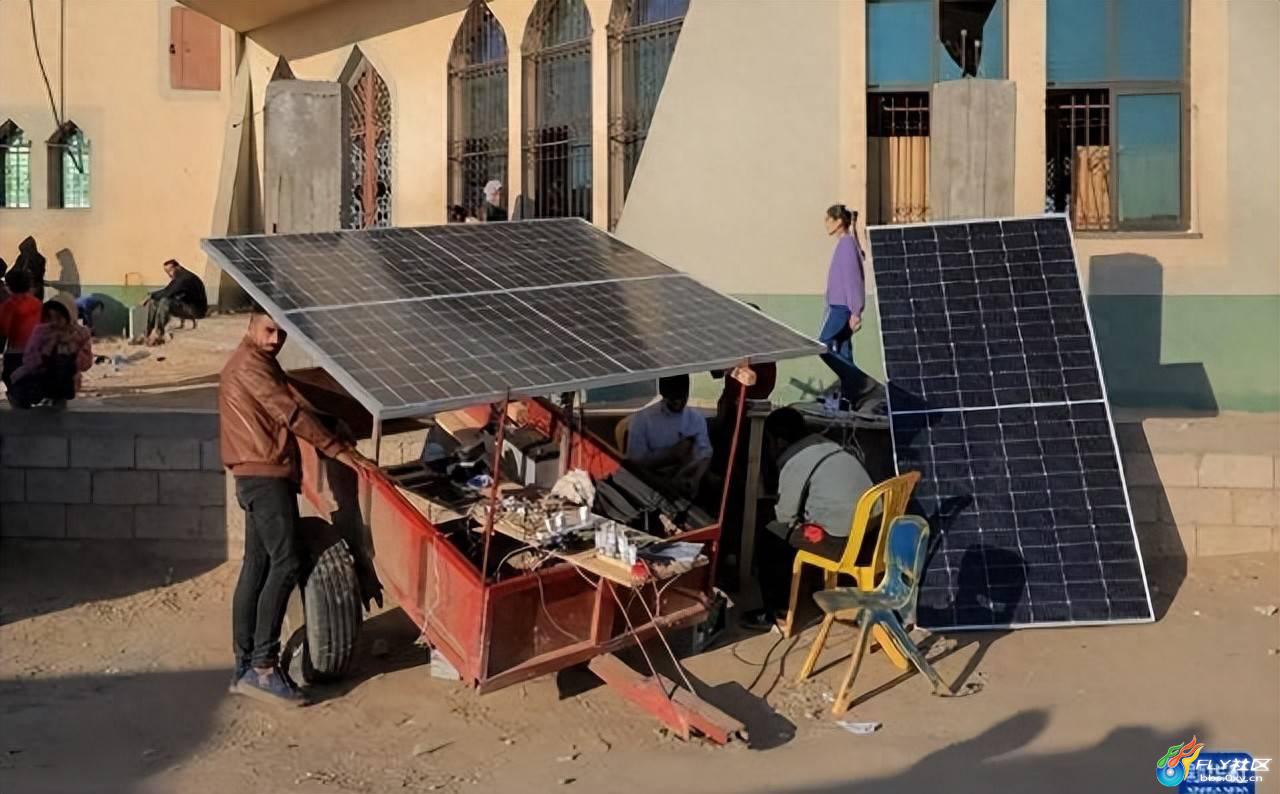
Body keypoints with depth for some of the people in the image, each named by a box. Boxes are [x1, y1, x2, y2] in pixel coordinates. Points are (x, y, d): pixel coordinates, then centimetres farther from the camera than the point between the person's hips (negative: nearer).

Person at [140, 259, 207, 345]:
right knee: (153, 302, -1)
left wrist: (151, 295, -14)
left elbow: (167, 293, -26)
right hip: (185, 306, 10)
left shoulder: (186, 278, -20)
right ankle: (148, 334, -9)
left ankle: (157, 334, -27)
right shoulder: (177, 279, 10)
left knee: (165, 301, -32)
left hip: (196, 309, -10)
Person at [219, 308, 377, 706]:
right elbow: (291, 411, -18)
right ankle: (263, 667, -15)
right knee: (286, 564, -14)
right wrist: (338, 449, -19)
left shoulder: (261, 362, 22)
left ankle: (245, 667, 11)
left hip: (262, 477, 10)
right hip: (266, 476, -10)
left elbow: (286, 407, 25)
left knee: (257, 567, 9)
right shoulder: (250, 364, -11)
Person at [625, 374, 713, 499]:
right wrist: (673, 453, -13)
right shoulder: (643, 419, -6)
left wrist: (695, 479, -22)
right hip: (656, 482, -3)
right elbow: (635, 461, -8)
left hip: (687, 479, 3)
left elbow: (704, 454, -2)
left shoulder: (697, 418, 5)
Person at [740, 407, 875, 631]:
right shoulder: (830, 447, 16)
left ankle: (775, 610, 15)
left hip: (842, 542, -9)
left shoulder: (795, 464, -9)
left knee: (769, 538, 9)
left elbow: (786, 516, -3)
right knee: (780, 531, 25)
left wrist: (774, 510, 18)